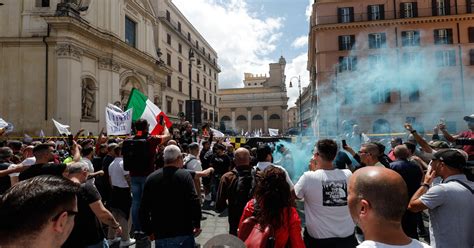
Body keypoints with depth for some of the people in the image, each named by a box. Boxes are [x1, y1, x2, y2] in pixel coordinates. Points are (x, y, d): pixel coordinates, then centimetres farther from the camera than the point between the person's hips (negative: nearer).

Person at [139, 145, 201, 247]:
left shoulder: (151, 178, 1)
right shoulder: (184, 175, -10)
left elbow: (144, 208, 3)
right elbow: (195, 203, -17)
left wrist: (148, 230, 14)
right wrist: (197, 225, -4)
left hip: (160, 235, 3)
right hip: (184, 232, -3)